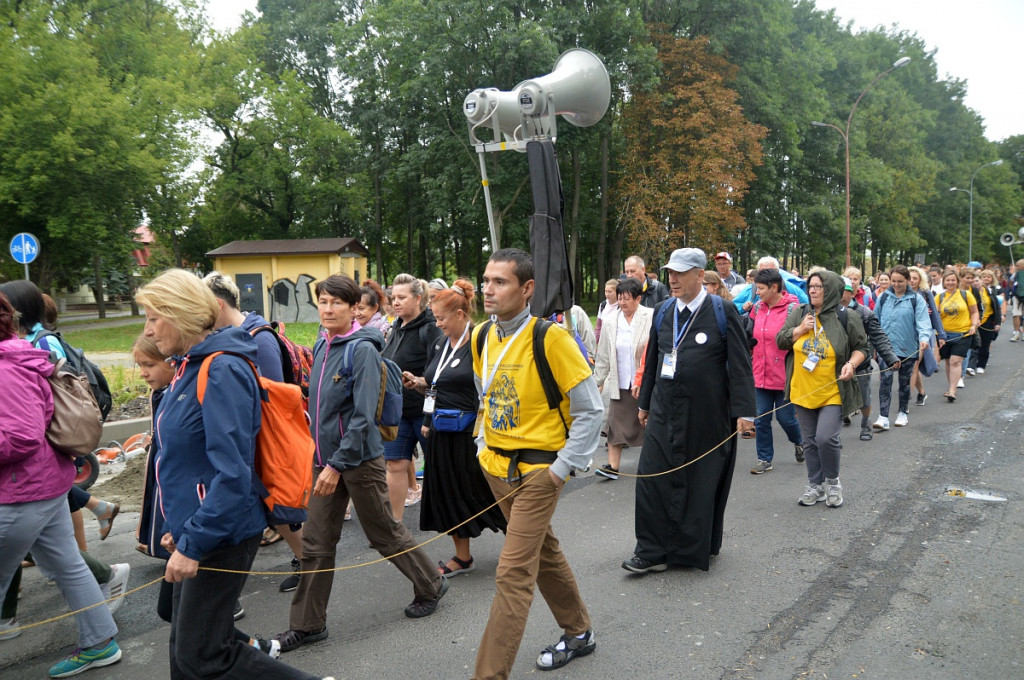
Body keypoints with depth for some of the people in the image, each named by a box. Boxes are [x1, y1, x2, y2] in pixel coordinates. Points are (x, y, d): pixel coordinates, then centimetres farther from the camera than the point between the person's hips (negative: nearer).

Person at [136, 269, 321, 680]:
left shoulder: (223, 370, -20)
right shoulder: (191, 365, 9)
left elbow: (232, 473, -26)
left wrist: (192, 542, -23)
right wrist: (181, 526, 18)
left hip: (222, 534, -9)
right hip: (197, 528, 9)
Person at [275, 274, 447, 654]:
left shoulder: (362, 349, -16)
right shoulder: (321, 346, 7)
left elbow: (363, 414, -21)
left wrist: (338, 464, -23)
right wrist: (322, 459, 14)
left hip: (359, 458, -7)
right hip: (325, 458, 7)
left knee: (385, 533, 9)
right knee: (316, 543, 10)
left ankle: (431, 586, 32)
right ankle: (307, 624, 22)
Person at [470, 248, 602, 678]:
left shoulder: (550, 338, -19)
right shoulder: (481, 337, 2)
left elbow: (590, 409, -14)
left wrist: (563, 468, -14)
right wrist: (485, 447, 11)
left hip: (538, 469, -7)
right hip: (496, 466, 7)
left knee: (514, 572, -8)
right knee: (543, 551, 21)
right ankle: (579, 634, 41)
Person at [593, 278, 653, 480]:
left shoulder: (651, 317, -7)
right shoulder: (612, 322, 6)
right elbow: (604, 356, 10)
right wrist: (598, 381, 8)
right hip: (620, 384, 3)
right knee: (616, 423, -2)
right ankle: (613, 466, 0)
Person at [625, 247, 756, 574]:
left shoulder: (723, 312, -6)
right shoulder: (663, 312, 8)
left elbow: (740, 365, -8)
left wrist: (743, 411, -12)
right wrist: (644, 403, 19)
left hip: (707, 415, -4)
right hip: (665, 412, 4)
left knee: (703, 482, 8)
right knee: (652, 478, -1)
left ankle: (698, 546, 26)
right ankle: (652, 551, 8)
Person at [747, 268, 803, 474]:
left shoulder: (792, 308, -12)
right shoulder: (758, 307, 6)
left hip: (784, 375, -5)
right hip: (761, 374, 5)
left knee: (785, 417, 7)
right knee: (761, 418, 6)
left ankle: (799, 442, 38)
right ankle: (764, 458, 19)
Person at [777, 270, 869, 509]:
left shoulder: (847, 319, -6)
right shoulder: (799, 314, 4)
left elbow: (862, 347, 3)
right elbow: (780, 341, 5)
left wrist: (852, 363, -15)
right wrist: (800, 330, -10)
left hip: (832, 392, -4)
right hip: (803, 391, 4)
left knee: (826, 438, -14)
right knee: (810, 441, 11)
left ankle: (833, 481, 12)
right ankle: (815, 485, 26)